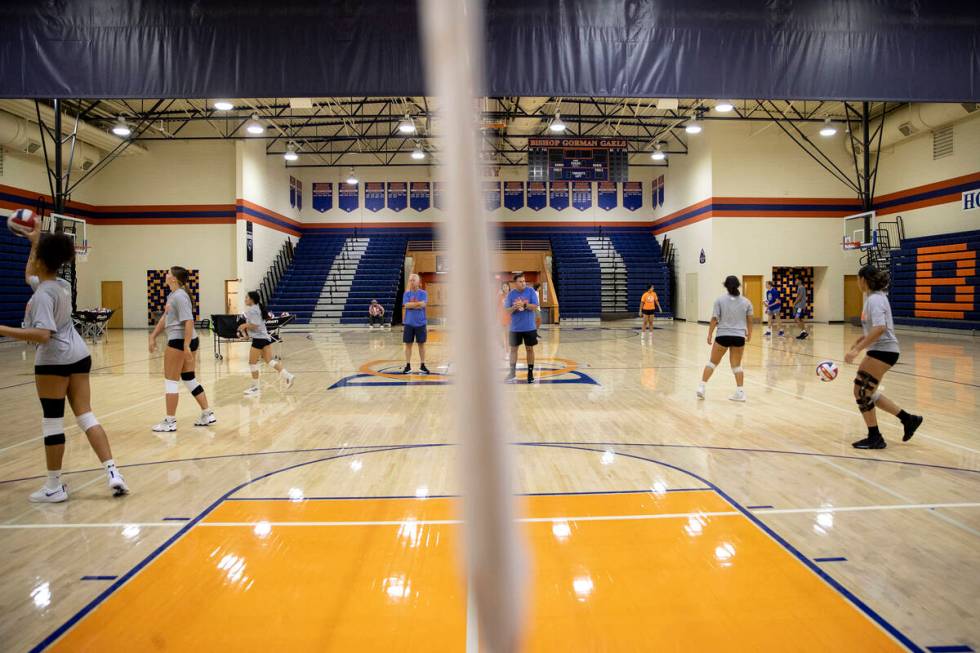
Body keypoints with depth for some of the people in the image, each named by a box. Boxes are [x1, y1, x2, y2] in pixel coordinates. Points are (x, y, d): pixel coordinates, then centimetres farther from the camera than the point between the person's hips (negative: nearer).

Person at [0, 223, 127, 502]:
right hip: (79, 355, 8)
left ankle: (54, 487, 11)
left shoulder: (43, 294, -16)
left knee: (52, 421, 2)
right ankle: (113, 473, -1)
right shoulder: (62, 285, 9)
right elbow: (29, 276, 31)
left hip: (53, 360, -8)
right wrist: (35, 241, 31)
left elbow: (42, 335, -27)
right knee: (86, 416, 6)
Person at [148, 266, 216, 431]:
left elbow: (189, 321, -23)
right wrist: (153, 337, 23)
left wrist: (186, 346, -27)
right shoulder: (172, 295, 15)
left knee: (170, 380, 0)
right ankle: (207, 414, 17)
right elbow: (165, 317, 23)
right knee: (189, 379, 13)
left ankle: (170, 421, 7)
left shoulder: (179, 296, -16)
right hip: (184, 341, 9)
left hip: (180, 341, -9)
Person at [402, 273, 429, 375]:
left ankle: (422, 365, 15)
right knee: (408, 344, 3)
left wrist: (412, 304, -12)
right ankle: (408, 366, 11)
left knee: (421, 344, 6)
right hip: (409, 323, 1)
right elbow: (406, 305, -11)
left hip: (420, 323, -1)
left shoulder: (423, 293, 0)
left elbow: (423, 304, -15)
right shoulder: (406, 293, 4)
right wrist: (418, 303, -12)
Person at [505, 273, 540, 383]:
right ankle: (512, 372, 20)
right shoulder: (511, 294, -1)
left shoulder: (531, 291, -5)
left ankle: (530, 372, 14)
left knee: (529, 349, 5)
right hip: (515, 328, 1)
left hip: (529, 327, -1)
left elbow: (535, 307, -10)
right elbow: (507, 310, -1)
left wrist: (524, 305, -24)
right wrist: (514, 307, -21)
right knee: (513, 349, 8)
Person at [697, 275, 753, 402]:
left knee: (713, 362, 9)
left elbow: (714, 319, -6)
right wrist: (749, 333, 24)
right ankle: (740, 392, 7)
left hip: (723, 336, -2)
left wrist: (710, 334, 1)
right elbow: (749, 320, 10)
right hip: (739, 337, 2)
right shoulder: (746, 302, 4)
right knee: (736, 365, 11)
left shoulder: (720, 300, -3)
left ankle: (701, 387, 5)